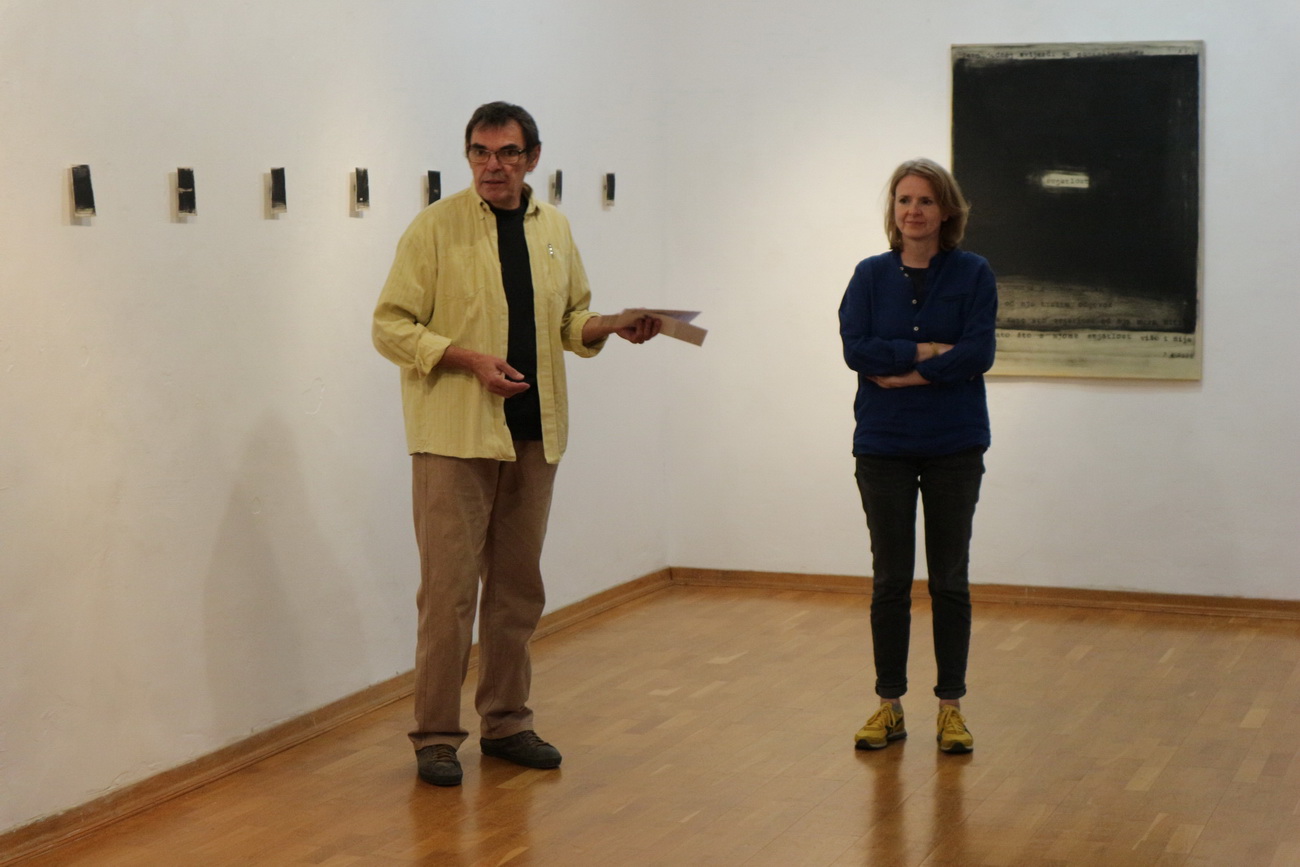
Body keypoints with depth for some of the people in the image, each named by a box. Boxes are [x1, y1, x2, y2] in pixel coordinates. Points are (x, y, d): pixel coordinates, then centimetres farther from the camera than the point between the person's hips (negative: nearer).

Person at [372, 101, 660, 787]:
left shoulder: (553, 229, 11)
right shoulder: (436, 227, -6)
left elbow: (571, 318, 20)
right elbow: (391, 326, -8)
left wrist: (611, 326, -1)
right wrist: (470, 357, -20)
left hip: (533, 433, 6)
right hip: (455, 434, -5)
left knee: (518, 588, 12)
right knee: (449, 589, -5)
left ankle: (506, 722, 23)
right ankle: (435, 736, 4)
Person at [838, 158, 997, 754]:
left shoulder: (972, 274, -1)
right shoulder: (871, 275, 4)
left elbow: (977, 353, -13)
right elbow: (855, 348, -8)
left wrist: (903, 373, -15)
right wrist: (928, 351, -15)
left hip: (954, 447, -1)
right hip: (883, 447, 1)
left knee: (949, 580, 5)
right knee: (890, 580, 6)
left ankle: (951, 707, 14)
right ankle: (889, 706, 14)